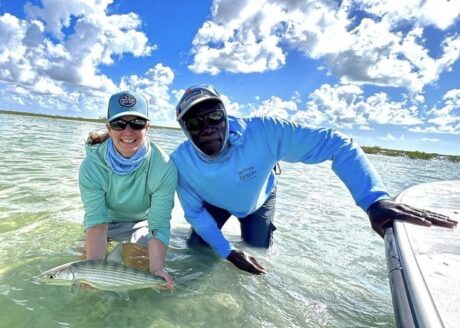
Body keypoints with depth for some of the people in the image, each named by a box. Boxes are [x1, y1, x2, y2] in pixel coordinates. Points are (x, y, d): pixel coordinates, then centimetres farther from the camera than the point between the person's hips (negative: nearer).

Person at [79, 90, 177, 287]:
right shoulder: (92, 165, -28)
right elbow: (96, 220, -29)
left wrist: (156, 268, -44)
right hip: (107, 222, 1)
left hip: (141, 224, -1)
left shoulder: (164, 166, -31)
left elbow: (159, 224, -31)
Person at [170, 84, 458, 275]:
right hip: (215, 204, 2)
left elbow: (337, 144, -44)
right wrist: (228, 253, -24)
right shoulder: (180, 162, -35)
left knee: (257, 255, 10)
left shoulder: (262, 132, -45)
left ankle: (249, 227, 44)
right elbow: (194, 212, -18)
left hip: (258, 200, -1)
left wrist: (375, 199, -57)